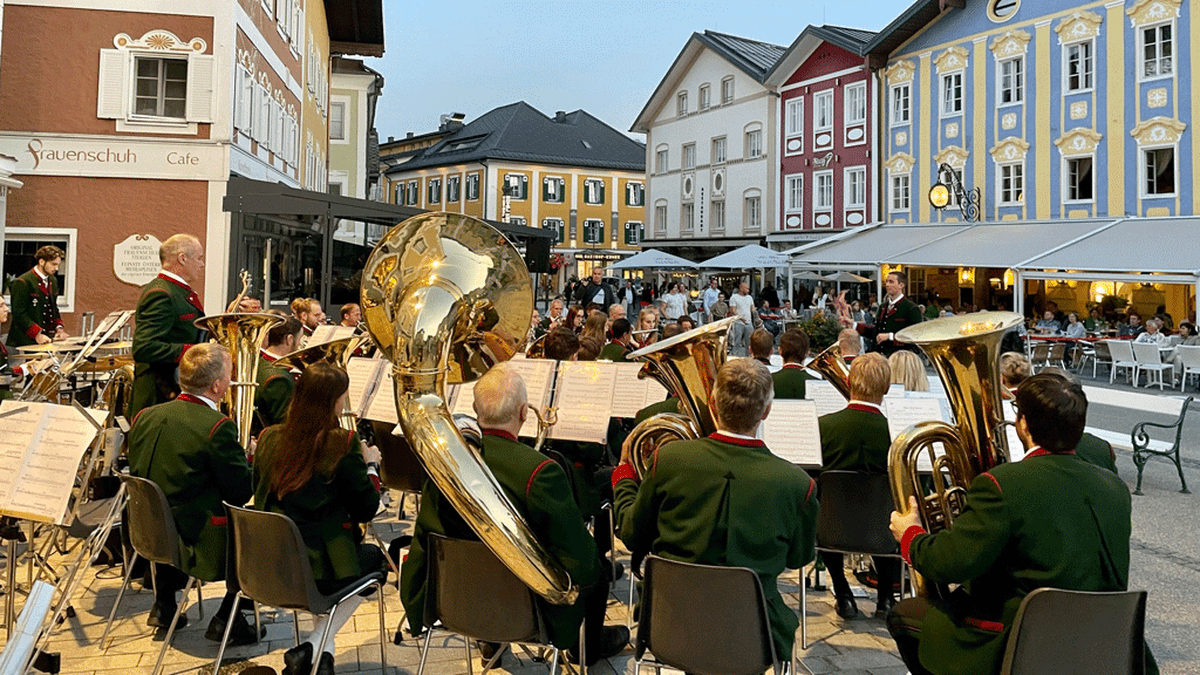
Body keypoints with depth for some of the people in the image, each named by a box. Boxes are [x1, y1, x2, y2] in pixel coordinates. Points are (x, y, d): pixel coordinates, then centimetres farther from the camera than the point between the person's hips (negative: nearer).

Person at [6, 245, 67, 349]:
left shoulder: (53, 281, 14)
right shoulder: (22, 282, -10)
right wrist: (37, 334, -19)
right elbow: (18, 314, -14)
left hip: (48, 340, 7)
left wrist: (59, 328, 6)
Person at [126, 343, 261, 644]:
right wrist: (246, 458, 4)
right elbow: (242, 491, -17)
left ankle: (164, 605, 34)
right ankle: (227, 619, 12)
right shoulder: (218, 426, -21)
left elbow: (138, 474, 13)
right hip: (202, 542, -7)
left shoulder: (145, 416, 0)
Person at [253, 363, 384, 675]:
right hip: (318, 571, -6)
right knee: (375, 556, 25)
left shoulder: (268, 438, 1)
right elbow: (366, 510, -9)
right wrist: (371, 465, 8)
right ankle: (312, 646, 12)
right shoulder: (343, 444, -15)